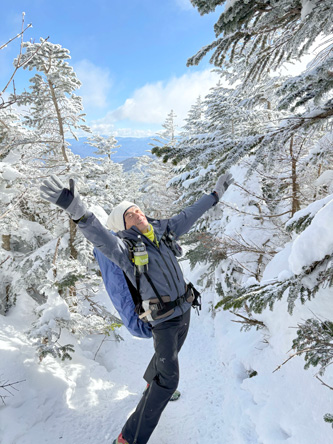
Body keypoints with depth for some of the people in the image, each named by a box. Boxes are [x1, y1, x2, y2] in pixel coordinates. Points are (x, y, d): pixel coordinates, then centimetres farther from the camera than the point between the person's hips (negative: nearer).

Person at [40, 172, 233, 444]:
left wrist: (215, 194, 15)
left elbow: (188, 215, 9)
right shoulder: (126, 248, -18)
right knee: (168, 379, -5)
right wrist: (79, 211, -58)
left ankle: (152, 385, 61)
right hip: (163, 320, -7)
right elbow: (101, 237, -38)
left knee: (168, 355, 30)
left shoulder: (162, 234, 1)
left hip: (185, 311, 7)